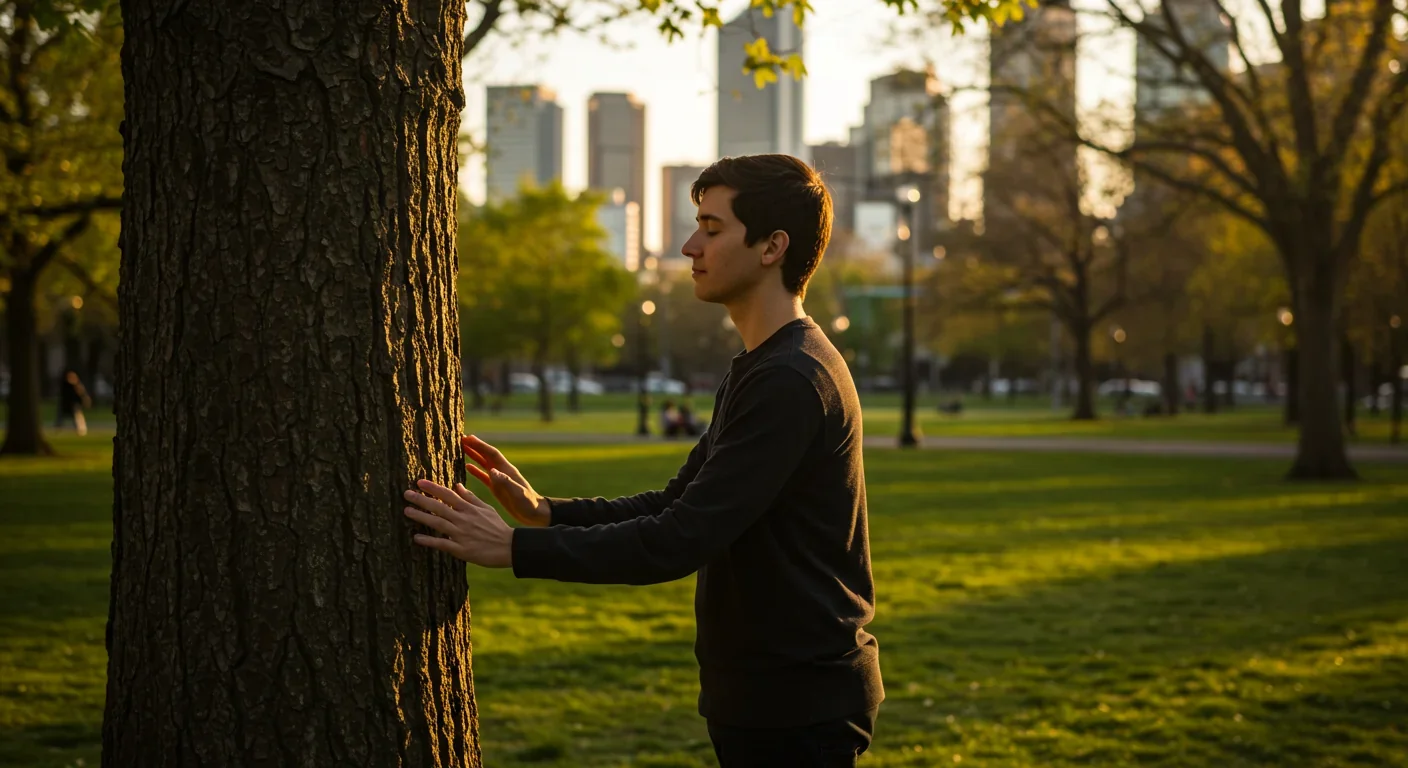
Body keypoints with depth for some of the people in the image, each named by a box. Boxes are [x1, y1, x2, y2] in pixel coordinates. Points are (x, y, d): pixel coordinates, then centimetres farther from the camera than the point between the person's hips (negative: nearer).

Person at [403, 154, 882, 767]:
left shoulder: (791, 382, -21)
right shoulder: (759, 371, 14)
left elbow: (682, 540, -25)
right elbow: (679, 504, 15)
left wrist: (515, 548, -22)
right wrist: (545, 511, 2)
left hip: (797, 703, -10)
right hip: (759, 693, 10)